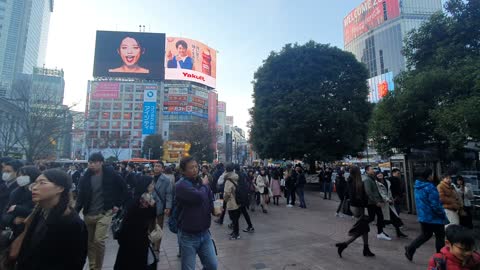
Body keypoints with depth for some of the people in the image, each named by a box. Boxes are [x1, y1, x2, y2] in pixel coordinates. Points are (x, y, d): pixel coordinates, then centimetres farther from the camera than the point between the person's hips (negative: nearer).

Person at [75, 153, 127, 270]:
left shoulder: (111, 174, -9)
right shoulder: (86, 177, 0)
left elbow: (124, 188, 0)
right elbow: (81, 196, 4)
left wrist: (118, 204, -2)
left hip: (104, 213, -4)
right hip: (88, 214, 4)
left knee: (99, 240, -10)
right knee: (90, 242, 13)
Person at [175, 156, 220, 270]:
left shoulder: (202, 183, 3)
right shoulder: (181, 185, -18)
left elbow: (210, 200, 12)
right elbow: (199, 197, -32)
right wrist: (204, 185, -12)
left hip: (204, 233, 5)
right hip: (188, 236, -5)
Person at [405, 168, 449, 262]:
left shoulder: (418, 187, 6)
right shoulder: (430, 187, -22)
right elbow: (435, 205, -22)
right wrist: (443, 214, -9)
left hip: (422, 216, 8)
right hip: (433, 217, -8)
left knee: (426, 234, 18)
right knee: (440, 236, 11)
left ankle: (410, 248, 9)